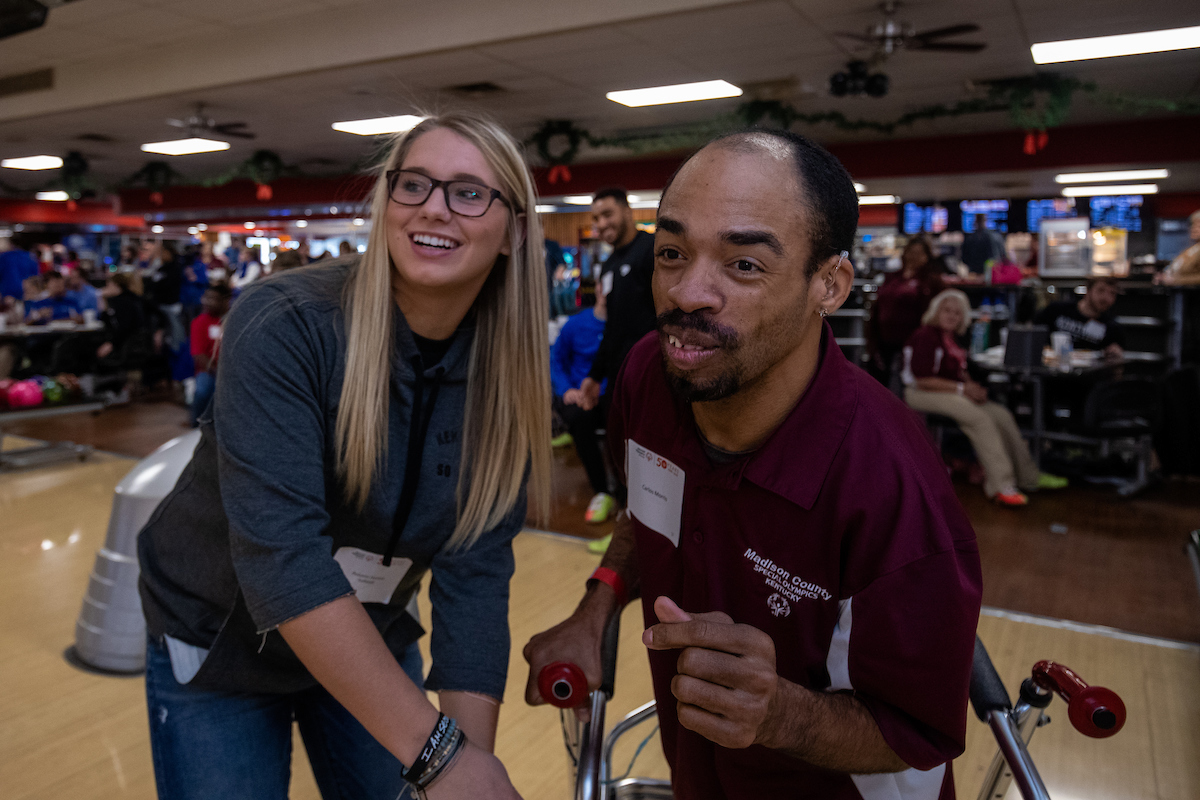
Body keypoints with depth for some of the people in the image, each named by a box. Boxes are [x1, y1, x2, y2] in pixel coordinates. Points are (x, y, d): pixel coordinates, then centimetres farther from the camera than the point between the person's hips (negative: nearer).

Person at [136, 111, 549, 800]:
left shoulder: (510, 384, -13)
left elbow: (475, 576, -15)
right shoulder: (283, 326, -25)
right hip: (218, 646, -3)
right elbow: (281, 552, -33)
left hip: (371, 645, 3)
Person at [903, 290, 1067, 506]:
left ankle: (1027, 477, 3)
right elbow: (922, 380, -19)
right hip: (922, 395, -9)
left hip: (952, 391, 9)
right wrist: (961, 388, -17)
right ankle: (1001, 485, -26)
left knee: (1002, 415, -6)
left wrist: (972, 386, 0)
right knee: (980, 419, -27)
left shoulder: (951, 337, 14)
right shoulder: (926, 336, -13)